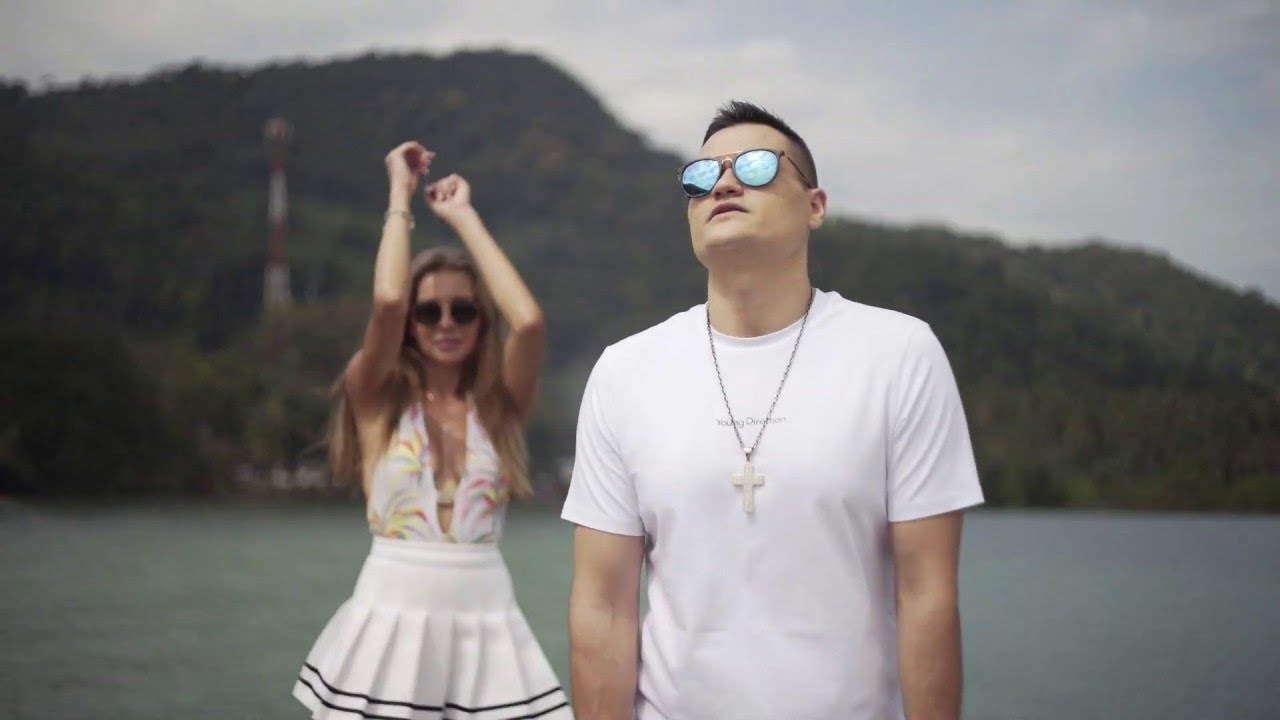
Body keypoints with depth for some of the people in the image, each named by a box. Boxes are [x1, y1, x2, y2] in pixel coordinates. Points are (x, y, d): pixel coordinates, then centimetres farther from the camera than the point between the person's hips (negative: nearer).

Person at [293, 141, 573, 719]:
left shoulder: (499, 405, 5)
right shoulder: (377, 399, 2)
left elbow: (528, 320, -12)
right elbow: (387, 302, -16)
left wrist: (463, 216, -1)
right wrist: (401, 196, -2)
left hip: (484, 622, 2)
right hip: (391, 620, -1)